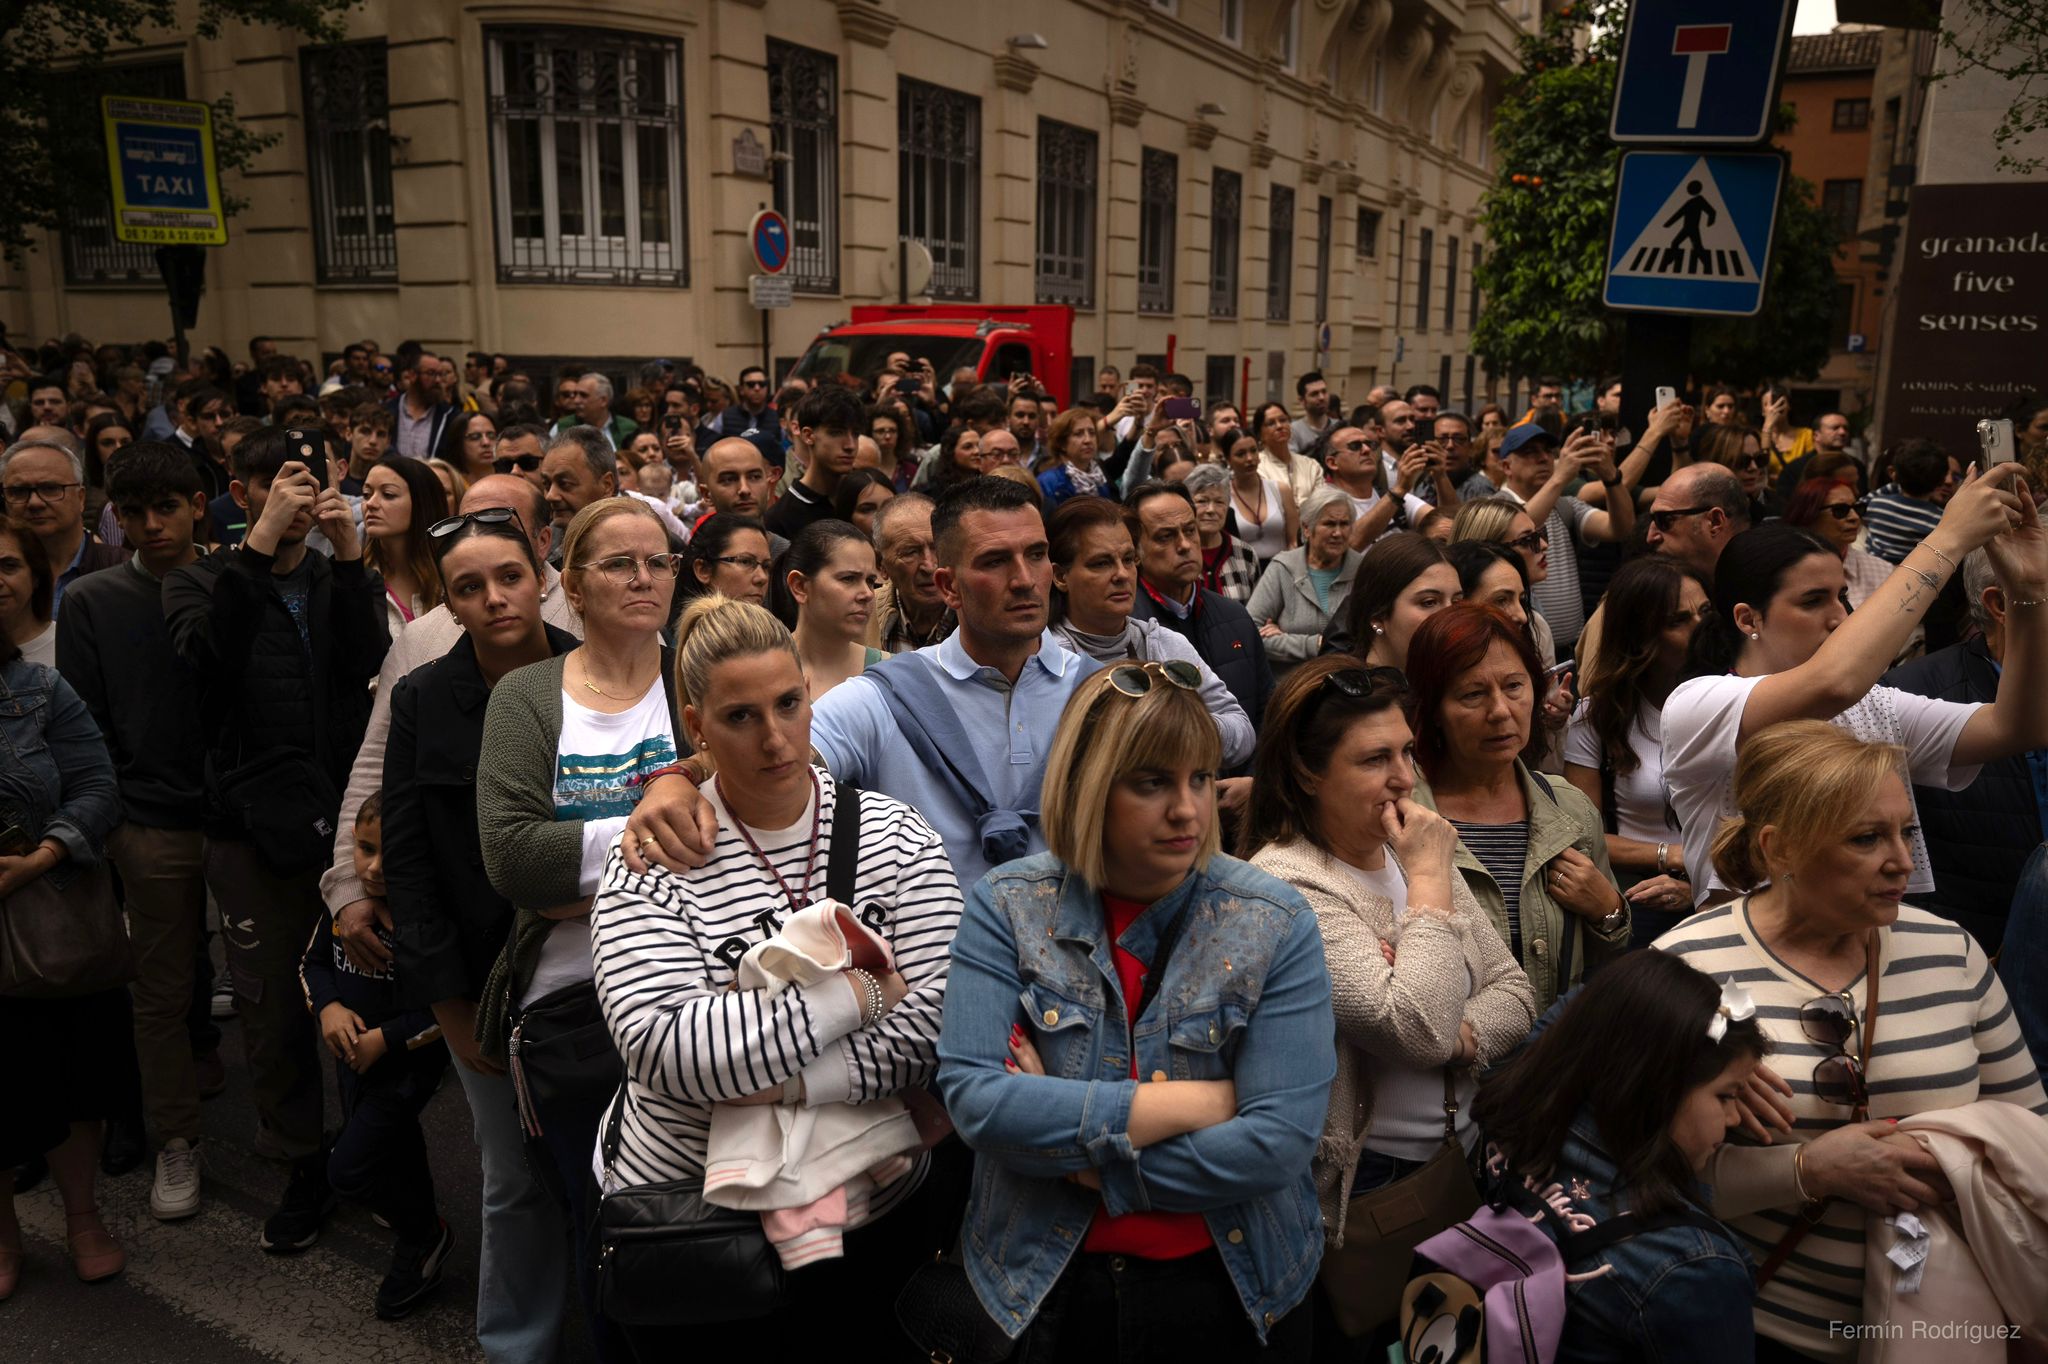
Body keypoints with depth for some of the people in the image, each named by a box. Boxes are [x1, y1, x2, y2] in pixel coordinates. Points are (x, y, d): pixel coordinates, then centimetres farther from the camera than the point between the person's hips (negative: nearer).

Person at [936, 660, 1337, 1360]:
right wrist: (1188, 1103, -22)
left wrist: (1071, 1149, -19)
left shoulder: (1273, 922, -12)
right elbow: (972, 1096, -20)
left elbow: (1279, 1139, -20)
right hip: (1040, 1287, 1)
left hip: (1228, 1289, 0)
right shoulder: (1007, 906, -10)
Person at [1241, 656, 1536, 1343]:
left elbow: (1515, 990, 5)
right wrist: (1429, 879, -21)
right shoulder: (1288, 885, -20)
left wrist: (1456, 1035, -16)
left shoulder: (1411, 847, 3)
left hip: (1469, 1156, 7)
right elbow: (1419, 1031, -28)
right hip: (1371, 1185, -7)